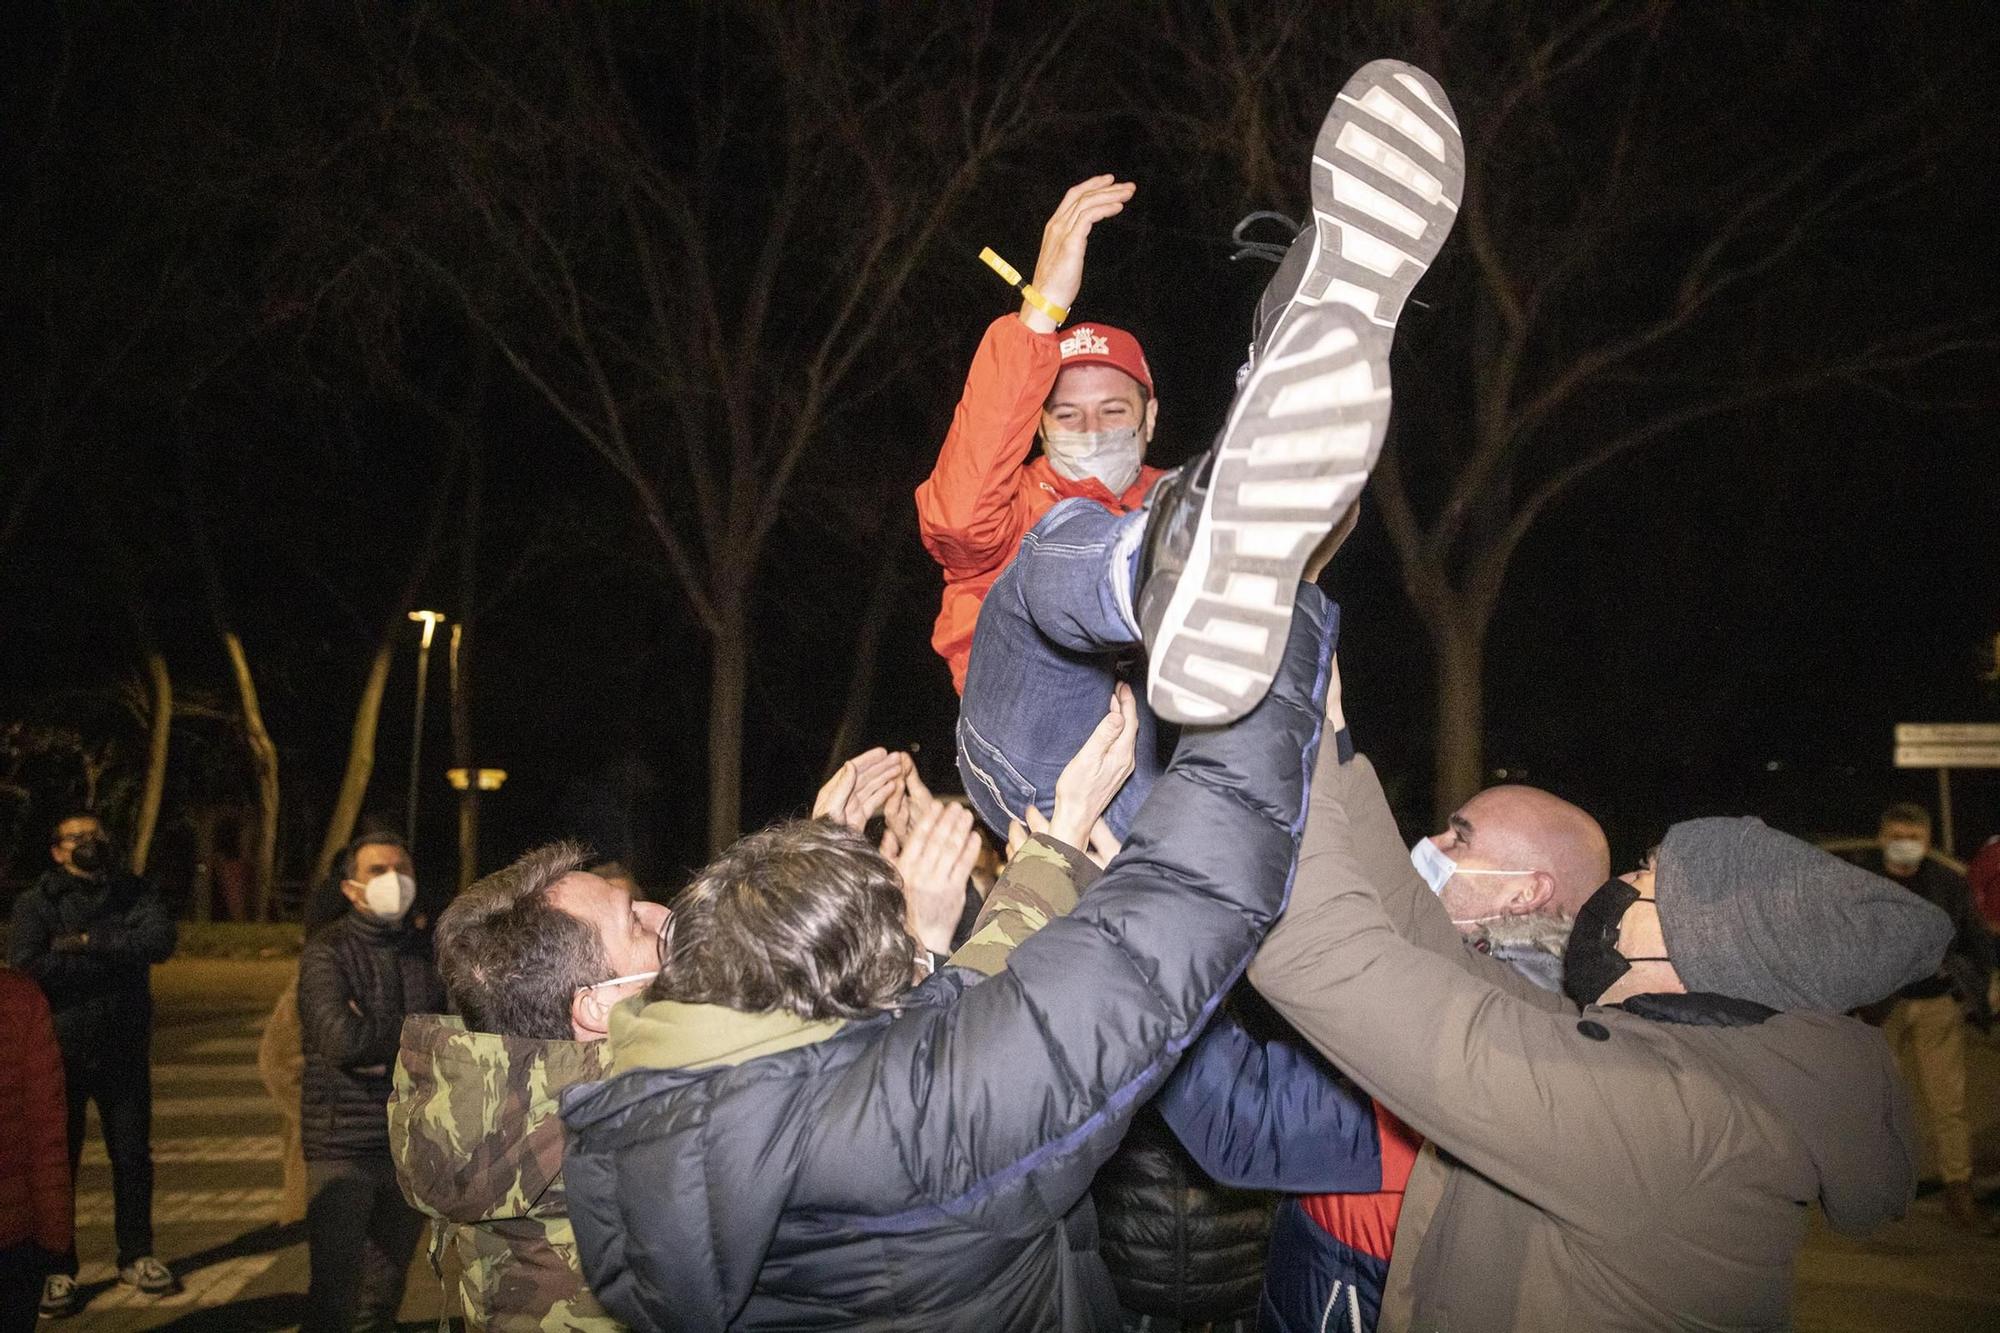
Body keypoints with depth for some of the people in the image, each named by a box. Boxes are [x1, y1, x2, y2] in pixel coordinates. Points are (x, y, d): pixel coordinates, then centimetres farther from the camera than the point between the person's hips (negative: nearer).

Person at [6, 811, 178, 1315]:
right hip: (60, 1051, -2)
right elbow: (25, 967, -19)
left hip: (124, 1051, 2)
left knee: (133, 1157, 11)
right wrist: (118, 955, -17)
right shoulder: (37, 903, -3)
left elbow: (161, 940, -15)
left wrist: (89, 943, -20)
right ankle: (57, 1268, 18)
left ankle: (136, 1256, 25)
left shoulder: (134, 893, 3)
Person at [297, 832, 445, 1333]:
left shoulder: (427, 952, 6)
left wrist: (381, 1044, -13)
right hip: (344, 1145, -4)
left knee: (386, 1286, 14)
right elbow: (342, 1041, -21)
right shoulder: (327, 952, -6)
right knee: (335, 1289, -2)